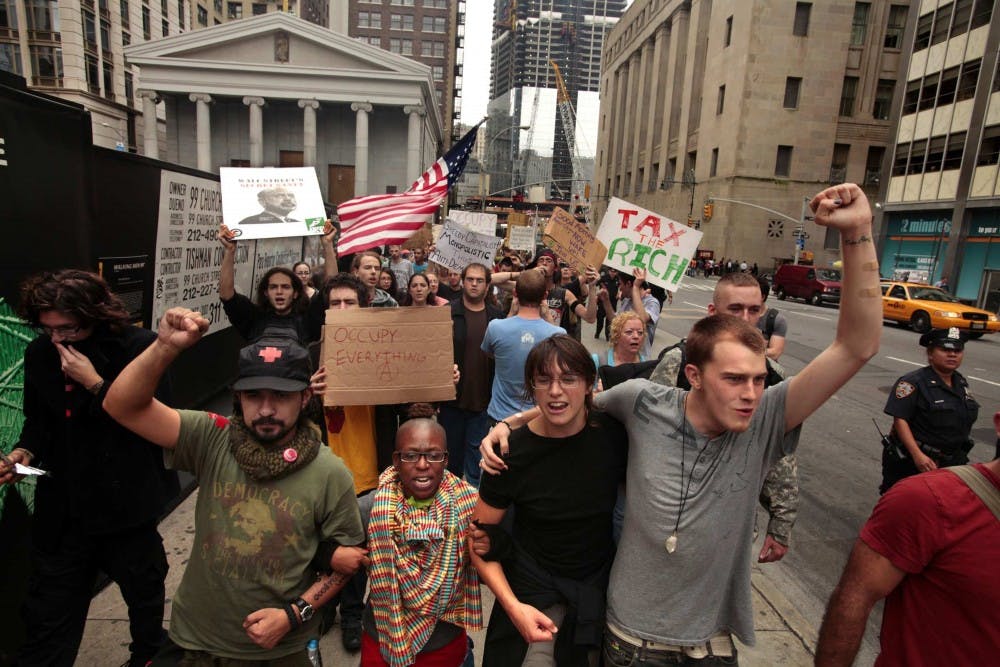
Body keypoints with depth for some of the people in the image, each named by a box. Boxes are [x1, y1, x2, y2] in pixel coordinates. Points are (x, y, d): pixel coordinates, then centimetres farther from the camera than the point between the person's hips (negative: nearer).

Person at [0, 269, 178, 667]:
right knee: (47, 613, 13)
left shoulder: (141, 347, -17)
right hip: (61, 505, 3)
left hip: (125, 501, -3)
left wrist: (94, 383, -25)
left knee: (143, 592, 20)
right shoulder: (39, 353, -2)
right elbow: (39, 420, 11)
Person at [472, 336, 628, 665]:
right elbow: (480, 536, -10)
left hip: (601, 587, 3)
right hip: (535, 593, -2)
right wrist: (512, 606, -18)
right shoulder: (513, 451, -20)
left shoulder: (614, 434, -16)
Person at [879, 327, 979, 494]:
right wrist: (918, 455, -27)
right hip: (910, 462, -7)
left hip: (951, 462, 7)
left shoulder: (961, 383, 9)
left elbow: (963, 422, 21)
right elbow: (900, 419, -21)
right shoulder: (913, 382, -15)